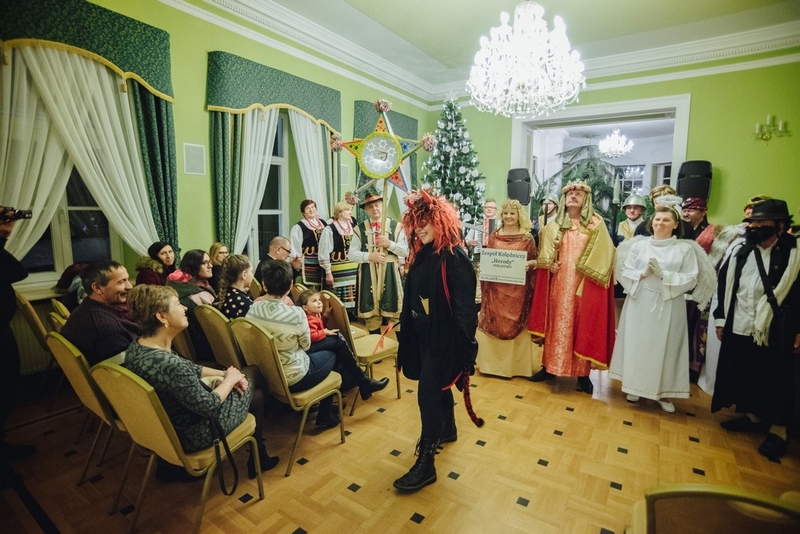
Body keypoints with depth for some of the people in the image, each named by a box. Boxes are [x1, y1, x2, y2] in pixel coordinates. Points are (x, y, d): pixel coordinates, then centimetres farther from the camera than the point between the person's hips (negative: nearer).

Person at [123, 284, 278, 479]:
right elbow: (209, 406, -25)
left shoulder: (136, 347, -7)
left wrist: (223, 373, -2)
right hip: (193, 435, -8)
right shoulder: (169, 365, -37)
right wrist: (229, 379, -9)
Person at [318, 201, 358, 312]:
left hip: (353, 269, 5)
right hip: (337, 270, -5)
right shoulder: (329, 229, -7)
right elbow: (324, 253, -8)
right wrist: (328, 273, -10)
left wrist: (359, 268, 11)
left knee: (351, 300, 9)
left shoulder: (353, 228, 10)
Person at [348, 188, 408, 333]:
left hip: (390, 273, -1)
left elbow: (406, 251, 1)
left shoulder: (395, 226, 4)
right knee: (371, 311, 7)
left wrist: (390, 244, -14)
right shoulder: (359, 229, 6)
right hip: (368, 274, 1)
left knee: (392, 311, 3)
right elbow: (351, 254, 0)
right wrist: (369, 256, -15)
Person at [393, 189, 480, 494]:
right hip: (423, 334, 8)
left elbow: (464, 307, -20)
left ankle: (425, 463, 11)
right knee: (438, 386, 24)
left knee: (428, 394, -4)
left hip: (443, 337, -8)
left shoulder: (454, 258, -18)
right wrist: (406, 333, 14)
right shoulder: (421, 255, 5)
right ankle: (447, 430, 48)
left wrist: (464, 346, -20)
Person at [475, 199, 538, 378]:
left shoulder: (527, 237, 0)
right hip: (496, 287, 2)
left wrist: (529, 264, -16)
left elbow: (536, 260, 3)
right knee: (493, 323, 7)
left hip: (518, 288, -2)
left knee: (517, 324, 5)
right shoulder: (494, 236, 7)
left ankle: (516, 363, 19)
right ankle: (493, 361, 21)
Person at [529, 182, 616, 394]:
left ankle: (583, 373, 13)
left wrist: (589, 271, -14)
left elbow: (604, 254, -4)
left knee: (583, 326, 3)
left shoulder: (596, 225, 2)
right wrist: (549, 264, -6)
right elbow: (544, 255, 13)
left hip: (585, 284, -2)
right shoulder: (554, 226, 10)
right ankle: (549, 366, 17)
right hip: (559, 283, 2)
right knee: (556, 324, 7)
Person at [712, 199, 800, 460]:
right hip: (738, 329, 4)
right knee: (743, 375, 15)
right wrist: (720, 318, 8)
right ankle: (752, 415, 34)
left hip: (775, 332, -4)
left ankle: (778, 430, 25)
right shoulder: (740, 251, 6)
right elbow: (724, 284, 9)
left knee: (775, 381, 9)